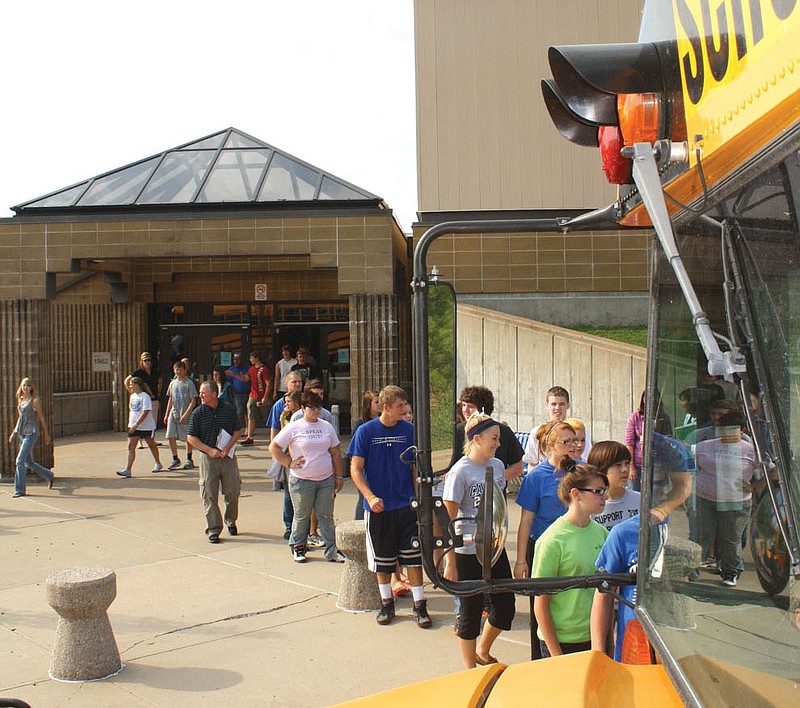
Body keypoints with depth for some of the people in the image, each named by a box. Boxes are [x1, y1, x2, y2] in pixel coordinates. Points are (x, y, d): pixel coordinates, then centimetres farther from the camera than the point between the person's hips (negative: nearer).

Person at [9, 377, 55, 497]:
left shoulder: (35, 401, -7)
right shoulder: (20, 400, 13)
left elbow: (41, 419, -3)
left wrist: (46, 434, 0)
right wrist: (14, 433, 18)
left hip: (31, 433, -7)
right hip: (21, 433, 7)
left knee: (20, 460, -13)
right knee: (28, 462, 12)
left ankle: (20, 490, -7)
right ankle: (49, 476, 32)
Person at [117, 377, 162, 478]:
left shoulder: (145, 396, -16)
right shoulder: (132, 396, 9)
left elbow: (145, 412, -22)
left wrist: (136, 425, -26)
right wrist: (130, 424, 14)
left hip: (146, 426, -6)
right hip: (133, 426, 6)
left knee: (151, 445, 13)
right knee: (131, 446, -6)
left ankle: (158, 464, 33)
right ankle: (128, 470, -11)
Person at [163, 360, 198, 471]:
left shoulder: (189, 383, -8)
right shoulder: (172, 383, 10)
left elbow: (193, 401, -11)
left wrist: (186, 414, -17)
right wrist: (166, 415, 15)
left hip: (185, 416, -5)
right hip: (173, 414, 5)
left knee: (187, 438, 4)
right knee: (171, 437, -1)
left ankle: (189, 460, 17)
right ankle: (175, 459, 14)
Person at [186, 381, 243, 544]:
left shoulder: (229, 409, 1)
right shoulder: (197, 413, -1)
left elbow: (238, 431, 5)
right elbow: (191, 438, -2)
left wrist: (227, 447, -10)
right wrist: (209, 450, -12)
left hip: (228, 456, 1)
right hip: (207, 457, -1)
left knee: (233, 491, 6)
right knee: (209, 495, -1)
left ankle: (231, 521, 30)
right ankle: (213, 530, 8)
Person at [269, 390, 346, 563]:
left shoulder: (327, 427, 9)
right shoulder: (294, 428, -3)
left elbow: (336, 453, 13)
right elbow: (273, 448, -1)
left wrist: (339, 477, 11)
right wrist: (289, 463, -6)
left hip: (326, 479, 3)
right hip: (301, 480, -3)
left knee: (326, 516, 6)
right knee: (302, 516, 7)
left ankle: (331, 551, 12)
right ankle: (297, 547, 23)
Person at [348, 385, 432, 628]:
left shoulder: (409, 430, 0)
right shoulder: (366, 431, -6)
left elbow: (415, 467, 8)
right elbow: (356, 469, -6)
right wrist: (370, 497, -19)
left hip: (407, 505, 1)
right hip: (378, 507, -1)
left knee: (413, 557, 1)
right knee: (382, 559, 11)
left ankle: (419, 605, 12)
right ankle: (386, 603, 27)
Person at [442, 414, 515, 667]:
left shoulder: (497, 465, 4)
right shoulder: (460, 472, -16)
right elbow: (448, 520, -14)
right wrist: (450, 563, -15)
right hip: (469, 553, -7)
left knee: (505, 606, 12)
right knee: (470, 611, 5)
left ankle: (482, 651, 38)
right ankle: (470, 672, 23)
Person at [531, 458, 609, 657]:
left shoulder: (601, 532, 3)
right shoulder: (553, 540, -15)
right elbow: (541, 604, -12)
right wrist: (555, 653, -11)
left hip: (595, 638, 5)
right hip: (563, 641, -5)